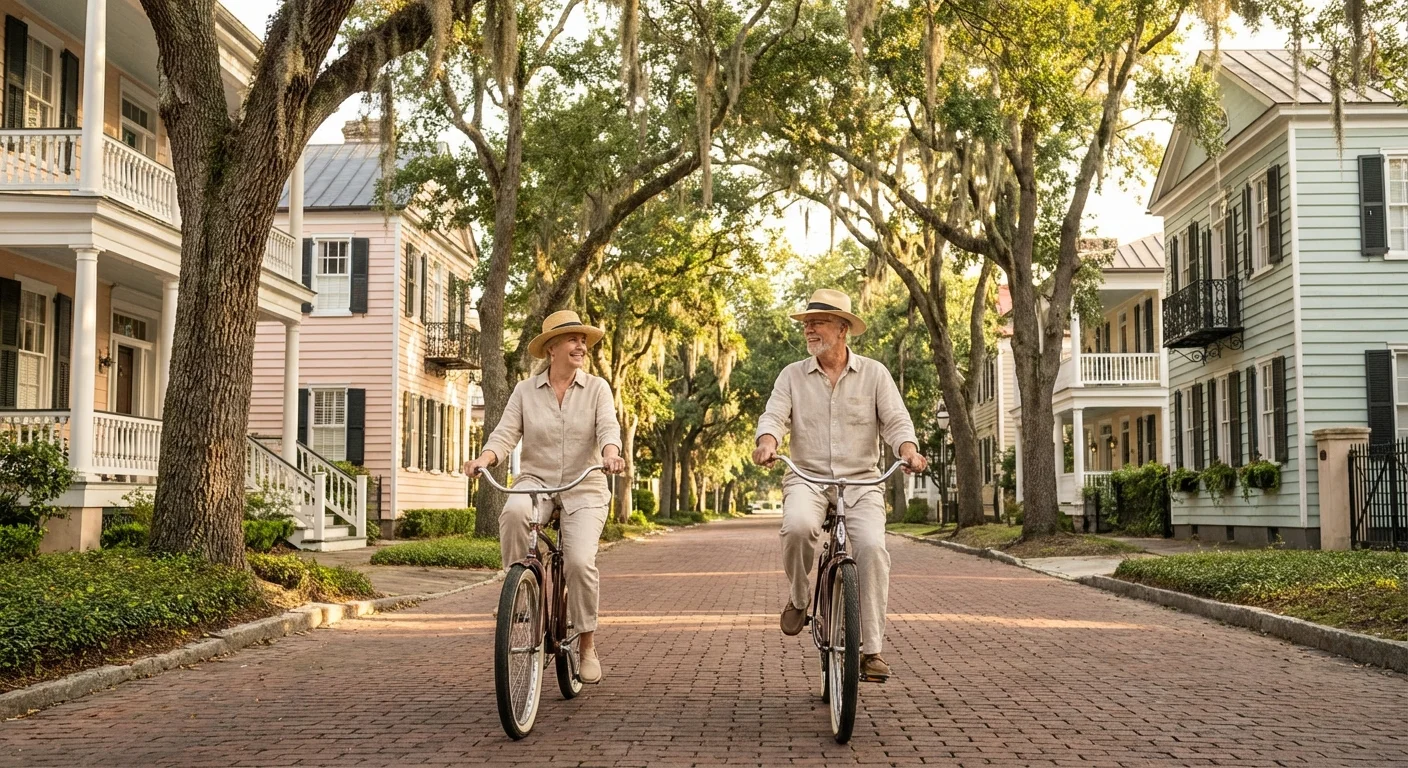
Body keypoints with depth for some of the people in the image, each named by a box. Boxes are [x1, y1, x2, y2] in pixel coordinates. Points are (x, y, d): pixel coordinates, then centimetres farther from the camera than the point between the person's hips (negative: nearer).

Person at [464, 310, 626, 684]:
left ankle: (587, 646, -1)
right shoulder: (526, 390, 7)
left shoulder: (596, 388, 4)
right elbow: (506, 433, -2)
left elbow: (608, 427, -11)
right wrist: (484, 459, -24)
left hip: (583, 489, -1)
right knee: (514, 512, -36)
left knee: (579, 561, -21)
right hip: (535, 481, 1)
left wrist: (610, 454, -34)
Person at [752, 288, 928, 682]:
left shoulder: (874, 374, 6)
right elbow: (774, 415, -4)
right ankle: (798, 598, -3)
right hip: (807, 477, 0)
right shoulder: (793, 375, 8)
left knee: (872, 547, -23)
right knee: (797, 526, -33)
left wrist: (909, 452, -23)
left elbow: (896, 421, -2)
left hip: (861, 480, 0)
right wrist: (767, 443, -27)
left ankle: (872, 649, -12)